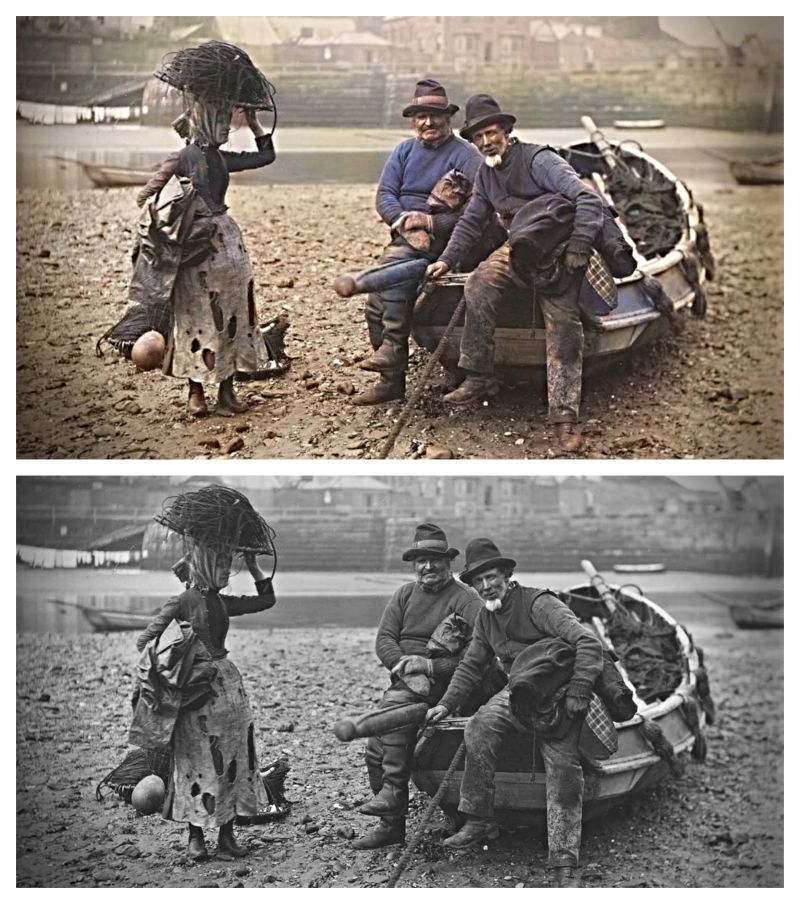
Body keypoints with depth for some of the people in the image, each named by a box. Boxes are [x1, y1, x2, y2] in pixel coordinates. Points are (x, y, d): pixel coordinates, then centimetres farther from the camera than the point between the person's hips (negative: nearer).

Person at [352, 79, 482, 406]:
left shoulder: (465, 155, -3)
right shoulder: (404, 151, 17)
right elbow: (385, 195, 8)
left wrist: (431, 222, -22)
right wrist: (404, 218, -14)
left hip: (444, 240, -6)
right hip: (406, 237, 6)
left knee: (395, 261, -33)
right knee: (376, 304, -8)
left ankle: (392, 350, -31)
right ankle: (391, 380, -1)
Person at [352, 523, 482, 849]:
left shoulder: (465, 599, -3)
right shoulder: (405, 594, 17)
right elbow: (384, 638, 8)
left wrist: (431, 666, -22)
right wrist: (404, 664, -13)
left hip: (443, 685, -6)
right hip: (404, 684, 6)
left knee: (395, 706, -33)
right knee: (376, 750, -10)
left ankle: (392, 792, -30)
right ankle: (391, 824, -1)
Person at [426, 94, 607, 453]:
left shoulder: (538, 160, -18)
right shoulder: (486, 174, 8)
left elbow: (588, 199, -26)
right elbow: (471, 221, 20)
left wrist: (577, 249, -31)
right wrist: (447, 260, 10)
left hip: (559, 249, -6)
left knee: (562, 322, -16)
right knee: (479, 284, -19)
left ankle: (565, 414, -16)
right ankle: (479, 379, -14)